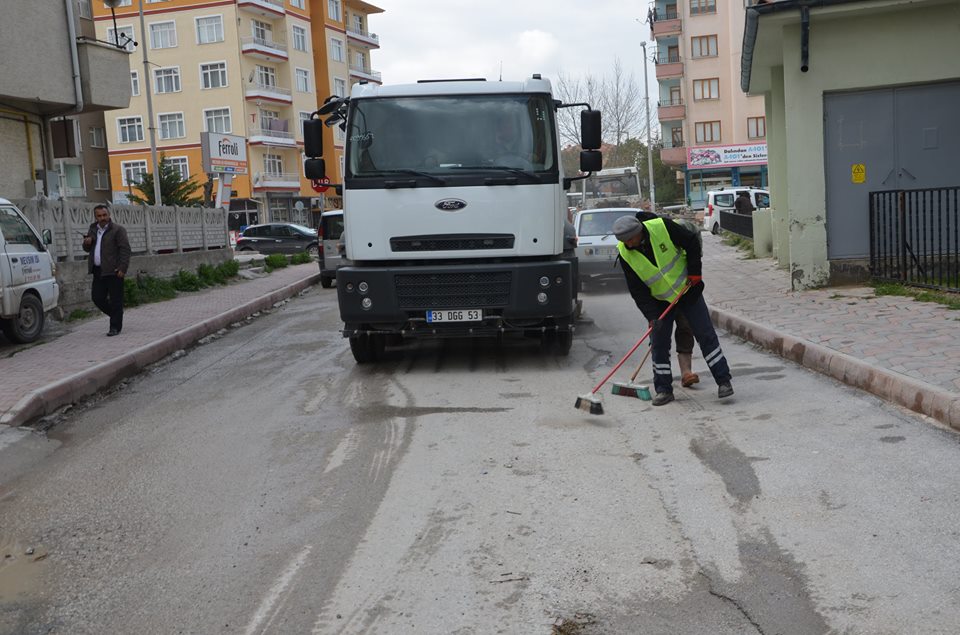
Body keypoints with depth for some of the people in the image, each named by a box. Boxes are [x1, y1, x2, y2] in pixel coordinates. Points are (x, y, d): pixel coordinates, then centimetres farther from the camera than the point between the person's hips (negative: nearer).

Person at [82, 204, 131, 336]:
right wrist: (87, 243, 1)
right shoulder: (92, 229, 18)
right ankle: (116, 316, 26)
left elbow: (125, 250, -9)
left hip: (113, 271, -7)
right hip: (98, 271, 7)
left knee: (115, 300, -3)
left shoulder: (118, 230, -3)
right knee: (97, 297, 6)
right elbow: (87, 249, 25)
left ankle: (115, 327, 3)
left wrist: (122, 268, -19)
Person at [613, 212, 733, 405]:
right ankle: (663, 389, 10)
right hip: (660, 301, 2)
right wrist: (651, 316, -20)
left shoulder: (662, 227, -22)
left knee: (706, 335, -1)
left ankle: (723, 381, 6)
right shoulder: (625, 253, -16)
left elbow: (692, 242, -8)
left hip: (687, 290, -1)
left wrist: (694, 272, -11)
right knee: (659, 343, -1)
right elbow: (637, 290, -14)